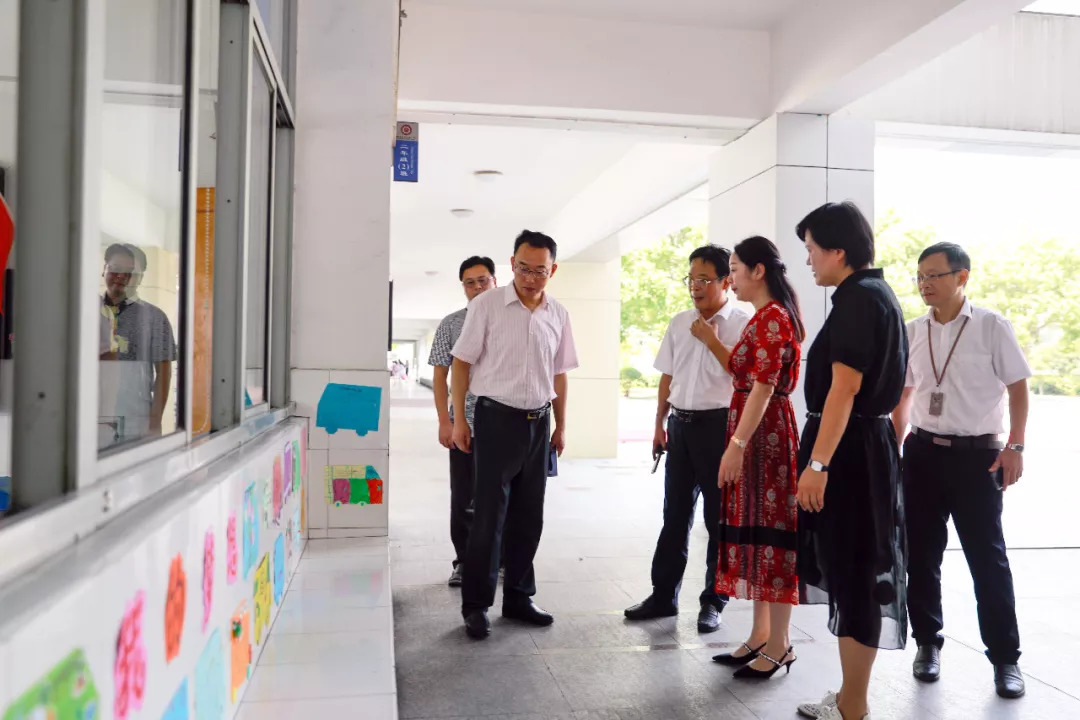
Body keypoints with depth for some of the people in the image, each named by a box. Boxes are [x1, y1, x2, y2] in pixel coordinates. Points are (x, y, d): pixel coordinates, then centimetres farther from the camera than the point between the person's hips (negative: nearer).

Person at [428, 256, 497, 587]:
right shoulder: (451, 325, 4)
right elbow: (440, 376, 2)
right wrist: (444, 421, -6)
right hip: (464, 423, 0)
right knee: (463, 498, 7)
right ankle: (464, 562, 22)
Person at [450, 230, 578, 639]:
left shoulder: (558, 315, 6)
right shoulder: (487, 305, -6)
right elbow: (462, 362, -4)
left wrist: (561, 425, 13)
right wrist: (458, 419, -6)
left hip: (538, 423, 5)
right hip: (497, 419, -4)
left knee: (529, 516, 11)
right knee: (489, 516, -1)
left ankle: (518, 597, 25)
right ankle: (475, 605, 12)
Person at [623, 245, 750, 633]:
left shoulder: (742, 323, -8)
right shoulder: (678, 323, 9)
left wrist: (711, 339, -15)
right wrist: (659, 425, 11)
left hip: (719, 425, -5)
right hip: (681, 424, 5)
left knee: (719, 516, 7)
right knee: (675, 514, 13)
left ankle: (713, 601, 21)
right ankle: (663, 595, 24)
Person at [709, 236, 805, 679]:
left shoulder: (772, 317, -15)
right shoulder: (767, 317, 17)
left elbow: (763, 388, -22)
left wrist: (736, 445, -24)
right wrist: (710, 340, 16)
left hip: (763, 434, -11)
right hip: (756, 431, 11)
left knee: (768, 529, -2)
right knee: (755, 529, 13)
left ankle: (779, 645, 10)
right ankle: (760, 637, 23)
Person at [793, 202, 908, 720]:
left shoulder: (858, 298, -15)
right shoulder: (876, 293, 16)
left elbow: (845, 388, -23)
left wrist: (817, 463, -24)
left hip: (848, 452, -10)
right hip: (866, 446, 10)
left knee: (853, 574, -1)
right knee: (852, 571, 16)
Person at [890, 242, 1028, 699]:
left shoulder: (991, 327, -6)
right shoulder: (912, 333, 5)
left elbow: (1018, 387, -2)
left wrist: (1014, 446, -9)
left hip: (977, 454, -4)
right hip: (923, 452, 4)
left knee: (987, 557, 3)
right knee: (921, 554, 9)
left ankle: (1005, 658, 18)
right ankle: (928, 643, 26)